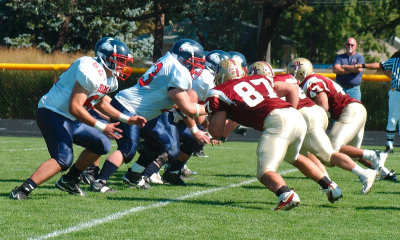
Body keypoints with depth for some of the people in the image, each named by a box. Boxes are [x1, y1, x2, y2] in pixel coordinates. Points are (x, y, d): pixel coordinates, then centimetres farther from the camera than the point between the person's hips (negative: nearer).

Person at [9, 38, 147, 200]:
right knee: (63, 159, -23)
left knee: (102, 146, 12)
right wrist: (102, 127, -21)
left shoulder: (110, 80, 8)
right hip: (52, 114, -10)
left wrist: (127, 119, 20)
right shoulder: (91, 72, -24)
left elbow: (100, 103, 27)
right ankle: (23, 190, -26)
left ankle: (68, 181, 22)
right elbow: (75, 108, -27)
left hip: (71, 119, 10)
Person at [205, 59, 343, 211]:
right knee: (294, 157, 34)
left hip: (276, 121, -7)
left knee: (265, 172, -5)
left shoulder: (218, 92, 12)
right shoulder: (259, 80, 29)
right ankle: (330, 187, 33)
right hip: (297, 117, 7)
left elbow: (216, 132, 7)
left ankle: (286, 194, -36)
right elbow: (293, 89, 31)